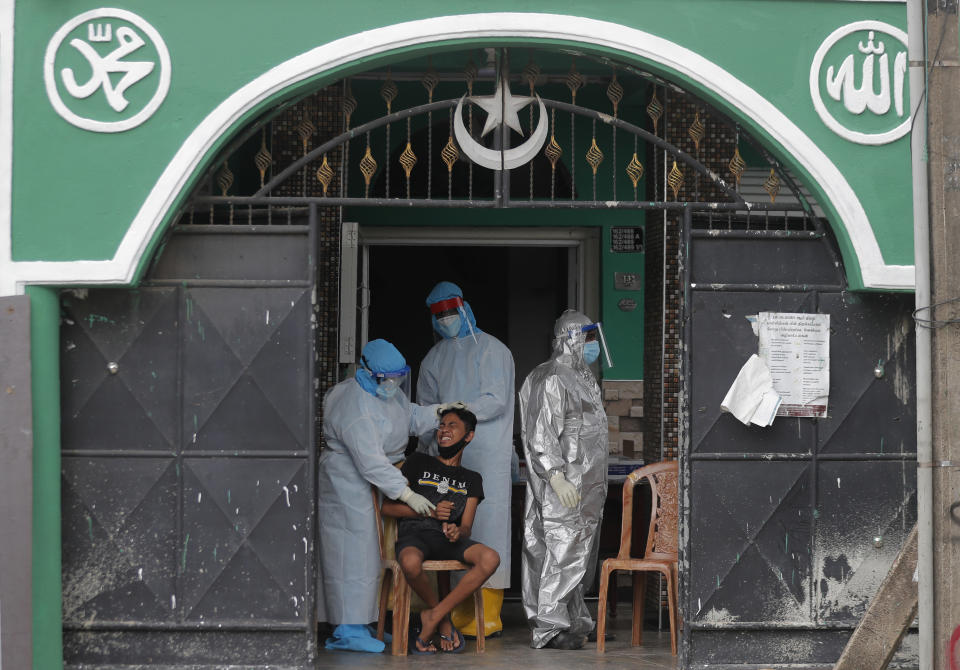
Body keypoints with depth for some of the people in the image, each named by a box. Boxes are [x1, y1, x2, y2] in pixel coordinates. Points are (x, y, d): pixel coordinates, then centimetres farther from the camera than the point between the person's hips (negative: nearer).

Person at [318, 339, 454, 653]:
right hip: (349, 483, -10)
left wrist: (438, 413, -1)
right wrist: (407, 495, -29)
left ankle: (362, 623, 17)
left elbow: (410, 417, 19)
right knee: (353, 554, -9)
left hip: (379, 479, 10)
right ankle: (348, 631, -7)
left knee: (367, 553, 11)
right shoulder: (355, 409, -27)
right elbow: (371, 462, -29)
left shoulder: (388, 391, 3)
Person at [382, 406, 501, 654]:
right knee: (411, 564, -40)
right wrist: (429, 511, -5)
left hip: (447, 540, 3)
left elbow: (466, 526, 8)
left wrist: (458, 531, -17)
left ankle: (432, 616, -22)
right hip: (413, 534, -2)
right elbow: (388, 507, 8)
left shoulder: (471, 479, 21)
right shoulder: (419, 462, 15)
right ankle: (444, 622, -13)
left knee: (490, 558, -30)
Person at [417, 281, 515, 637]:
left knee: (488, 526, -9)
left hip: (488, 452, -5)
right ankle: (462, 610, 8)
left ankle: (489, 614, -7)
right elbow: (426, 405, 21)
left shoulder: (492, 350, 0)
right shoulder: (434, 358, 18)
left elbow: (496, 401, -9)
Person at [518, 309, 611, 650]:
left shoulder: (584, 379, 19)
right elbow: (541, 435, -18)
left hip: (587, 487, 10)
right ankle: (548, 627, -7)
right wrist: (557, 478, -25)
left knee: (581, 554, 13)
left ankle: (574, 620, 21)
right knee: (564, 552, -11)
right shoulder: (551, 379, -12)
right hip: (564, 487, -10)